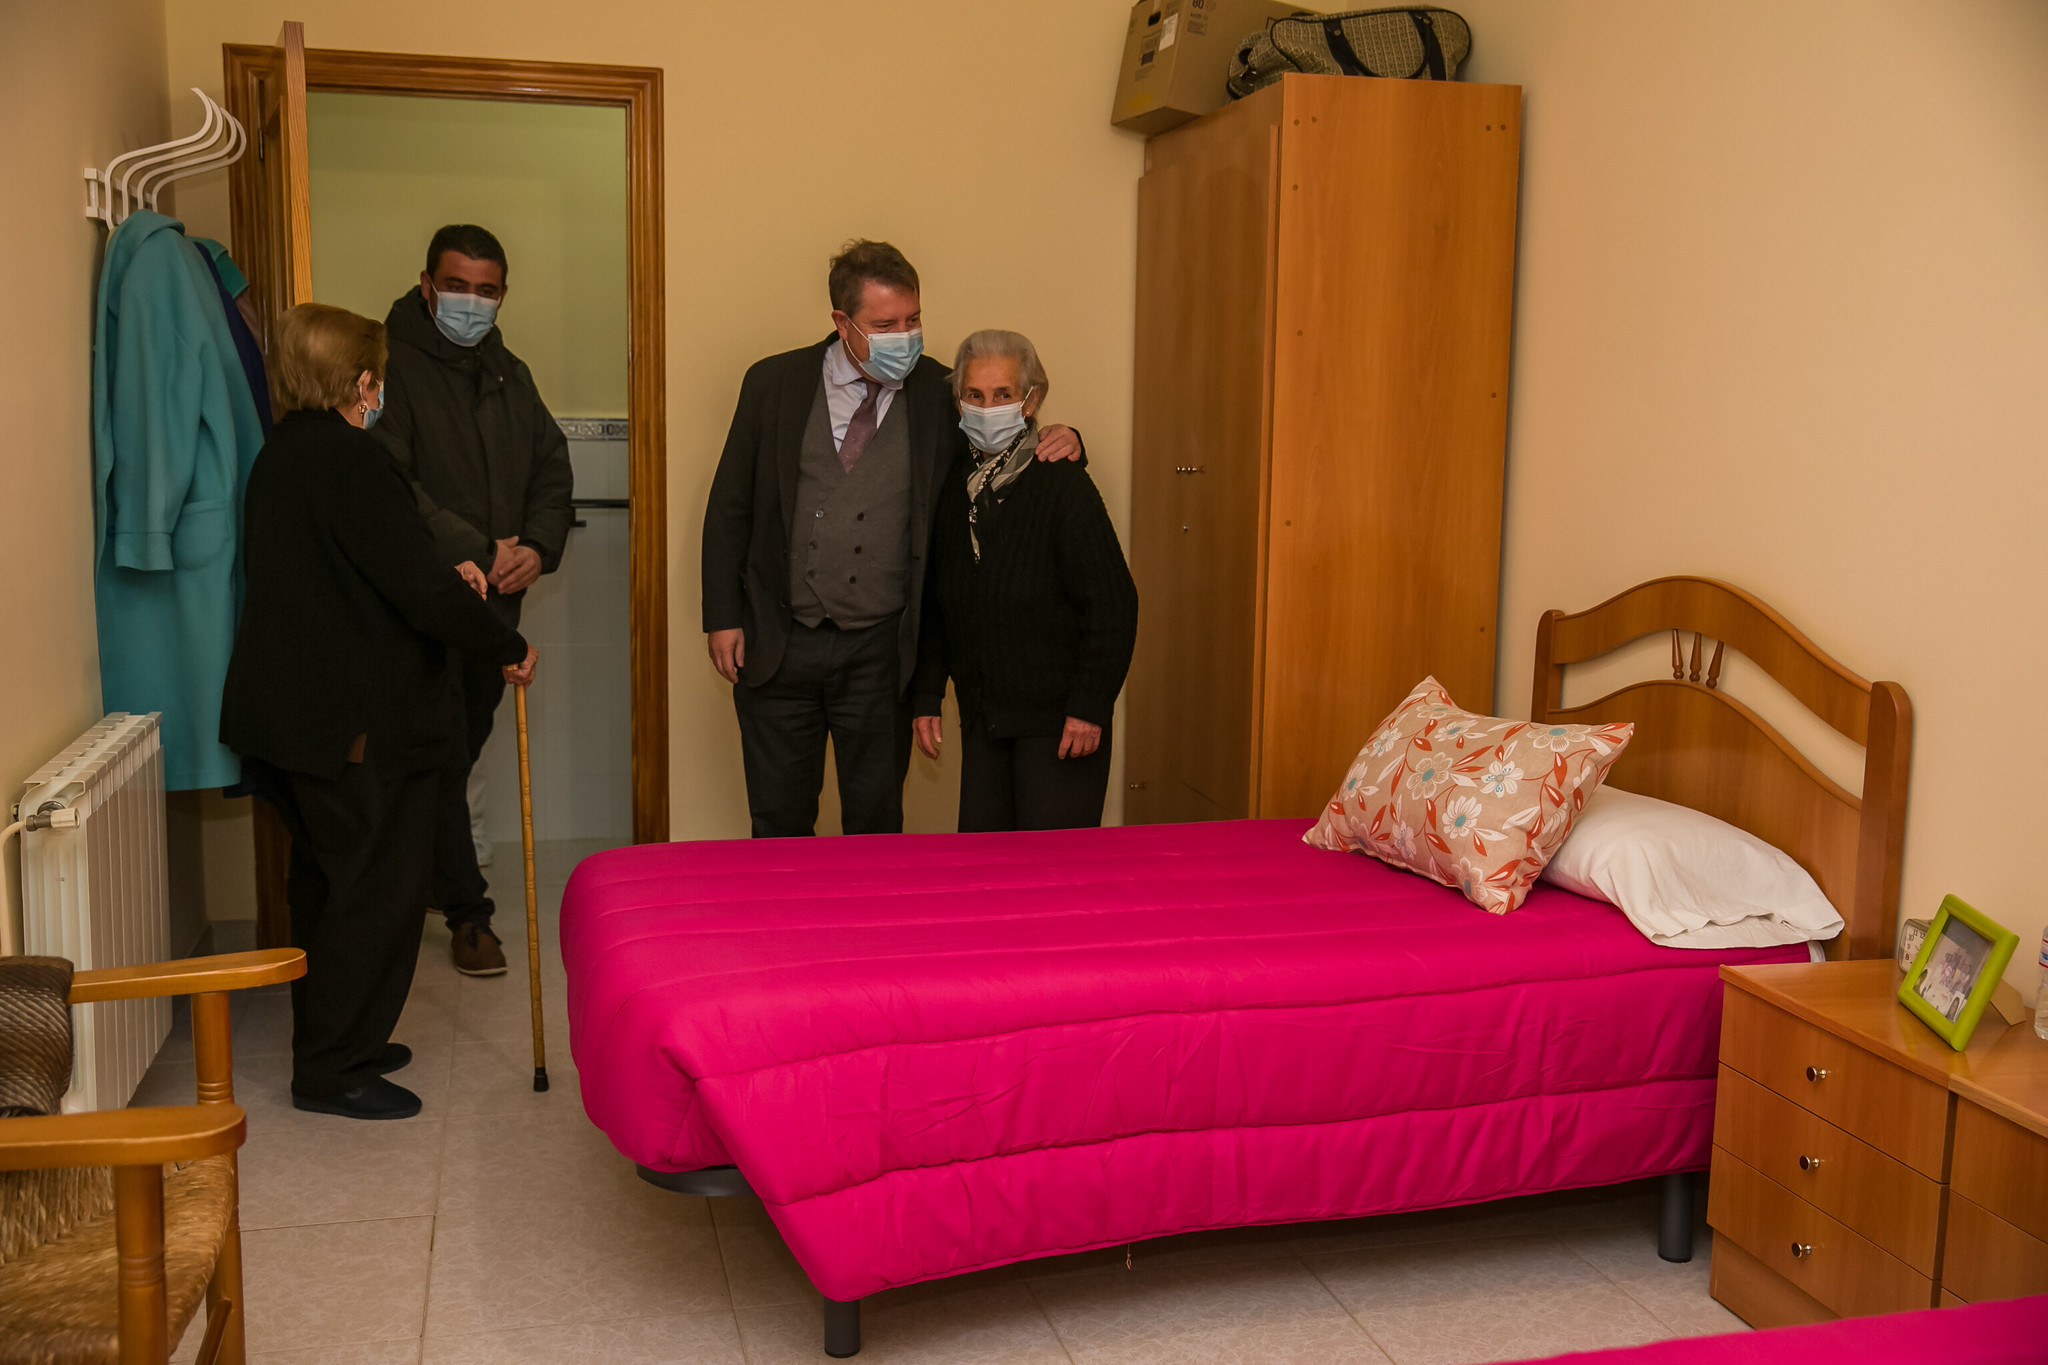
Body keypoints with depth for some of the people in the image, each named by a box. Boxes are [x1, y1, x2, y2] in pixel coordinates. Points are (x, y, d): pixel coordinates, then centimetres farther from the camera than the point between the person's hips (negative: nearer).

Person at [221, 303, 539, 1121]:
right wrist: (507, 647, -7)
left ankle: (331, 1043, 32)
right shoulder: (347, 460, -19)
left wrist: (445, 580, 12)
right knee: (377, 888, 0)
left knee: (327, 882, 19)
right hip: (358, 722, -10)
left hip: (287, 709, 10)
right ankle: (330, 1069, 7)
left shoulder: (279, 455, 11)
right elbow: (421, 592, -21)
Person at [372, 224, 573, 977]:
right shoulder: (393, 366, -10)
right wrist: (477, 552, -20)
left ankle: (428, 876, 34)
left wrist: (537, 547, -7)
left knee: (464, 748, 16)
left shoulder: (508, 373, 14)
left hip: (493, 604, 7)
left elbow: (552, 467, 12)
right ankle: (468, 914, 9)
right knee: (443, 759, -1)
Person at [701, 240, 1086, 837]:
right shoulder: (774, 383, 0)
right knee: (778, 822, 12)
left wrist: (1059, 442, -12)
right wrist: (722, 617, 0)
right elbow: (729, 507, 4)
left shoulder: (940, 394, 0)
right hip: (778, 646, 0)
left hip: (879, 652, 0)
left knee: (876, 823, 10)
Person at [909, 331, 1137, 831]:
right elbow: (932, 605, 15)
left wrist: (1088, 709, -15)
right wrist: (926, 697, 11)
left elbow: (1113, 605, -12)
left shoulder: (1063, 485, -11)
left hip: (1059, 721, -5)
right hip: (981, 721, 5)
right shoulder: (952, 488, 7)